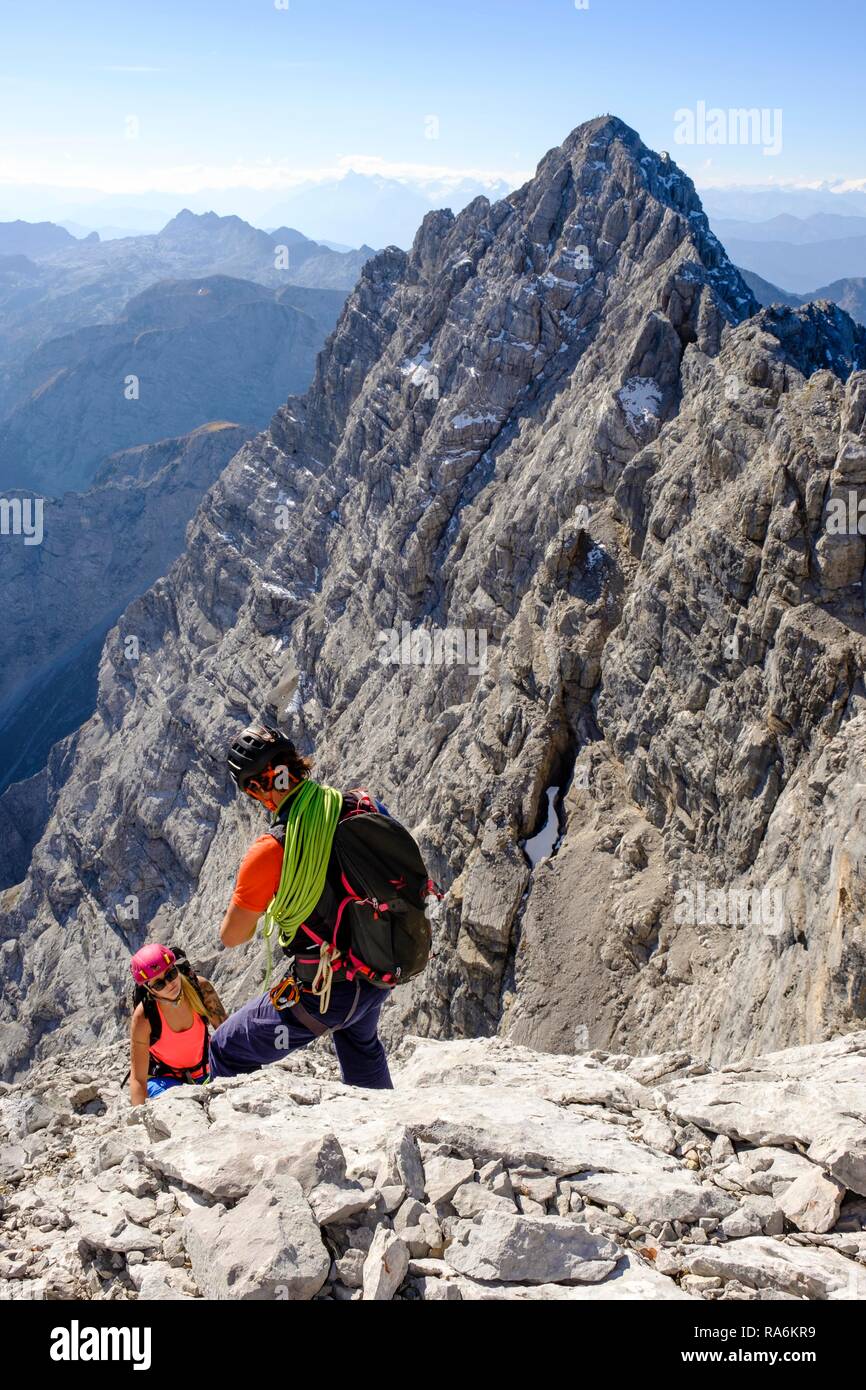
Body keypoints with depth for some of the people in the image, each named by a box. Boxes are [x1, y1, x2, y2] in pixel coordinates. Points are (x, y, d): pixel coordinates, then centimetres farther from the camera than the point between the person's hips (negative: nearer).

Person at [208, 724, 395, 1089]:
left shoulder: (272, 850, -26)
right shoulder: (364, 806, -10)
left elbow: (231, 937, -14)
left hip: (323, 992, -7)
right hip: (382, 973, 7)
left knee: (227, 1052, 12)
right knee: (360, 1043, 38)